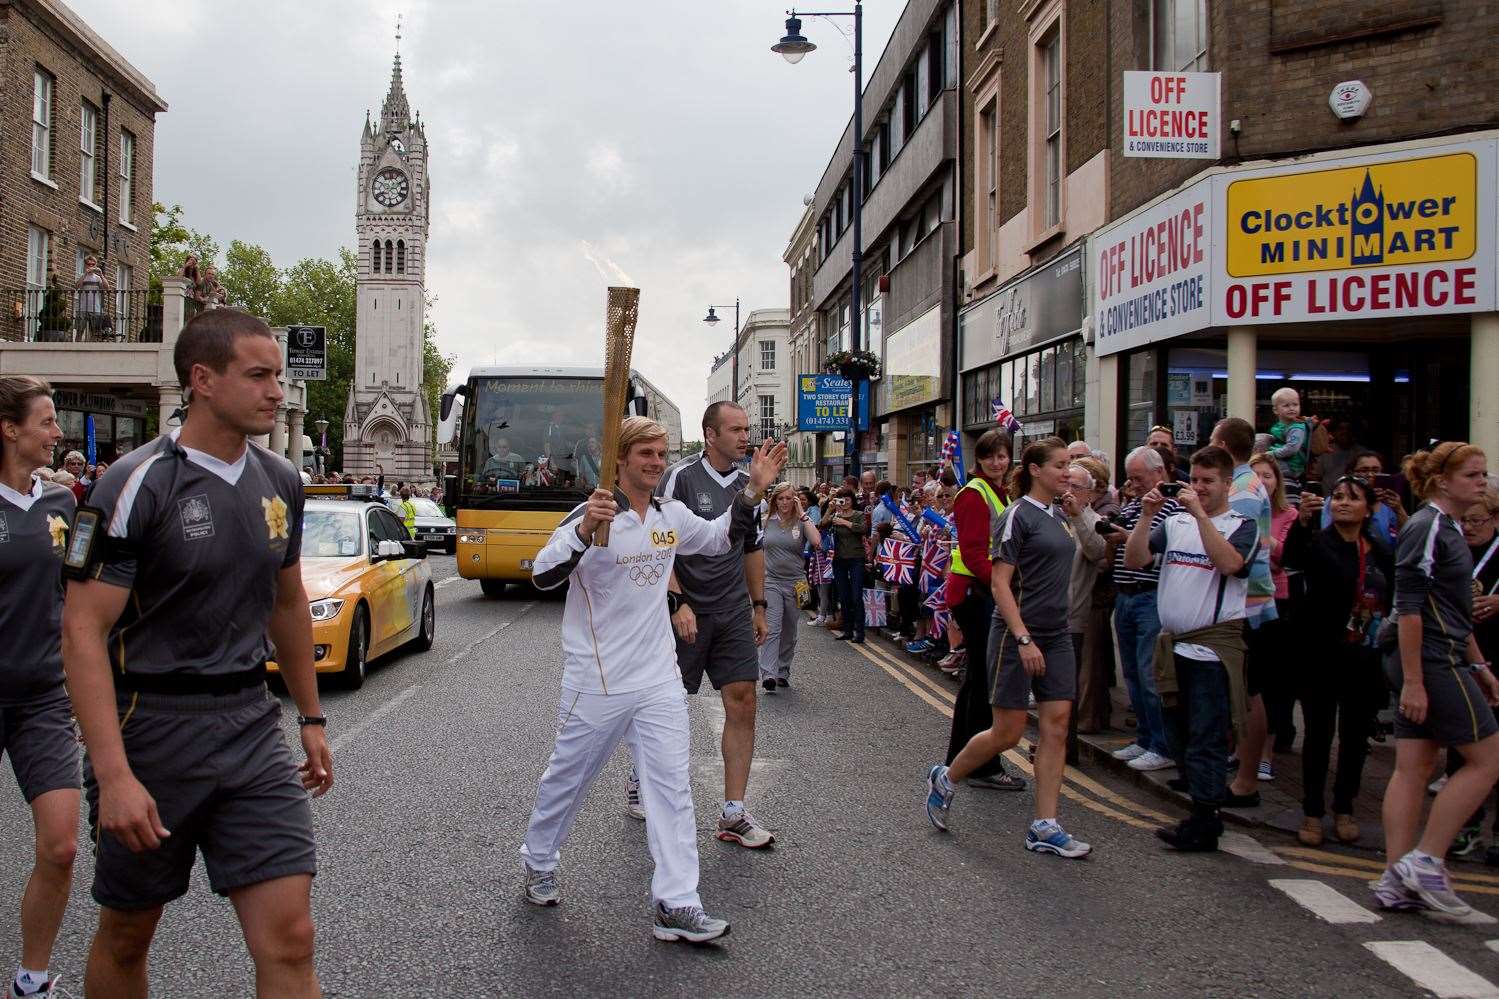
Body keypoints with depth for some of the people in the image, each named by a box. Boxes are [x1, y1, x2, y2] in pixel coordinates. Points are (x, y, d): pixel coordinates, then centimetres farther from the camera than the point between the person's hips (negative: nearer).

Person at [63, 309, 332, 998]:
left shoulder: (279, 483, 5)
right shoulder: (138, 484, -14)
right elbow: (84, 632, -17)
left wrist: (310, 717, 19)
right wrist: (114, 776, -24)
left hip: (250, 727, 4)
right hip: (149, 728, -4)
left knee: (288, 939, -3)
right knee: (125, 939, 15)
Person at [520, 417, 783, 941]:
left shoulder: (673, 515, 5)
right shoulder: (592, 514, -12)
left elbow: (723, 539, 21)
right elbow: (543, 575, -22)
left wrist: (753, 489, 8)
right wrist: (584, 530, -38)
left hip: (659, 679, 5)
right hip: (596, 681, -4)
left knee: (671, 783, -1)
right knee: (567, 778, 13)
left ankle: (676, 903, 3)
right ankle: (538, 863, 38)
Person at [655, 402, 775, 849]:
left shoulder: (747, 482, 9)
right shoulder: (680, 477, -9)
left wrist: (759, 606, 17)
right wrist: (679, 603, -20)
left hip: (734, 612, 5)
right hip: (685, 611, -5)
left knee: (742, 702, -2)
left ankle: (733, 814, 5)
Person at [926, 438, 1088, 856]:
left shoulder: (1059, 515, 12)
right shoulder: (1018, 516, -11)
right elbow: (1000, 583, -16)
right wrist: (1024, 639, -22)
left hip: (1056, 635, 8)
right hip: (1017, 634, -7)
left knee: (1056, 727, 2)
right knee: (1007, 732, -1)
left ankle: (1044, 827, 8)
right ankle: (945, 779, 23)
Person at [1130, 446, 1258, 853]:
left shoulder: (1242, 525, 0)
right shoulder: (1175, 523, 13)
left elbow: (1229, 563, -20)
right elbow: (1135, 560, 4)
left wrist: (1199, 514, -20)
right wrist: (1147, 515, -7)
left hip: (1213, 645, -6)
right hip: (1175, 643, 6)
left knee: (1206, 737, -8)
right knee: (1184, 734, 12)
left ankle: (1203, 823, -5)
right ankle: (1206, 813, 22)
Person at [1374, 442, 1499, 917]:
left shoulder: (1448, 529, 18)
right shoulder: (1427, 527, -13)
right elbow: (1409, 606, -19)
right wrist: (1412, 680, -22)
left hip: (1434, 662, 9)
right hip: (1431, 663, -9)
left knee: (1413, 768, 7)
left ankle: (1396, 880, 9)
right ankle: (1426, 861, 0)